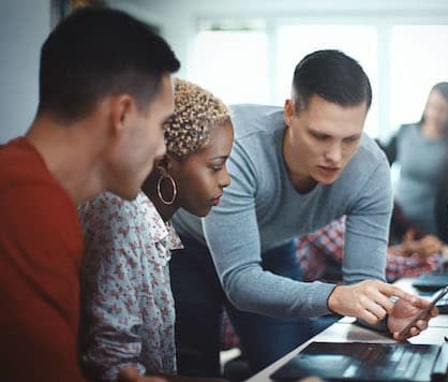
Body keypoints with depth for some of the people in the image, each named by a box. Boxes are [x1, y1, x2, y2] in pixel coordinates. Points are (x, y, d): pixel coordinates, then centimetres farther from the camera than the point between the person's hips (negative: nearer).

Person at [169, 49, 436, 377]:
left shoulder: (371, 169, -27)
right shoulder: (238, 149, -39)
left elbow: (364, 280, -22)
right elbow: (239, 280, -41)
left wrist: (388, 313, -45)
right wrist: (333, 297, -55)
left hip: (270, 250, 4)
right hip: (185, 246, -3)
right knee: (195, 368, -3)